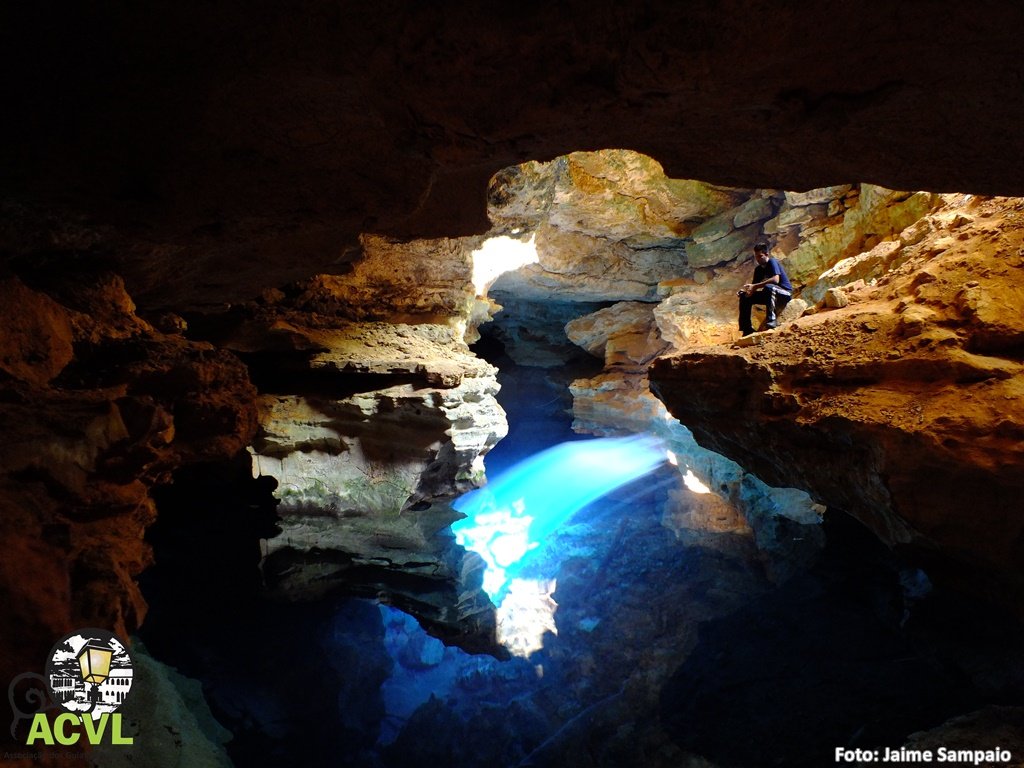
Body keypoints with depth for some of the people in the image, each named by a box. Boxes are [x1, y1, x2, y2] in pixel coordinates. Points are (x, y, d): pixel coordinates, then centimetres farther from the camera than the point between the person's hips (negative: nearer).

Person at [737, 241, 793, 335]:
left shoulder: (772, 262, -14)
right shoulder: (758, 269, 7)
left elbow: (775, 280, -31)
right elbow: (753, 286, 5)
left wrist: (755, 286, -31)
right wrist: (744, 290, -17)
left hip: (785, 294, -8)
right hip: (770, 295, 8)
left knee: (768, 287, -39)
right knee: (745, 296, -3)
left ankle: (771, 319, -37)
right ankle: (747, 328, -5)